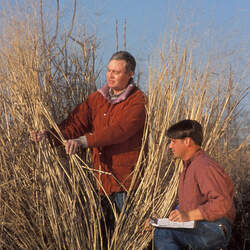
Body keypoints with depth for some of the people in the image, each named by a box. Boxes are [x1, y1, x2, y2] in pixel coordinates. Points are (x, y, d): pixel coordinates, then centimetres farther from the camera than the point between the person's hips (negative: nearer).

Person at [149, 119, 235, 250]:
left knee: (163, 234, -26)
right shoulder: (188, 166, 21)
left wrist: (189, 215, -28)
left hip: (215, 230, -10)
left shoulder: (205, 166, -14)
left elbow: (223, 203, -24)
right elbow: (184, 204, 24)